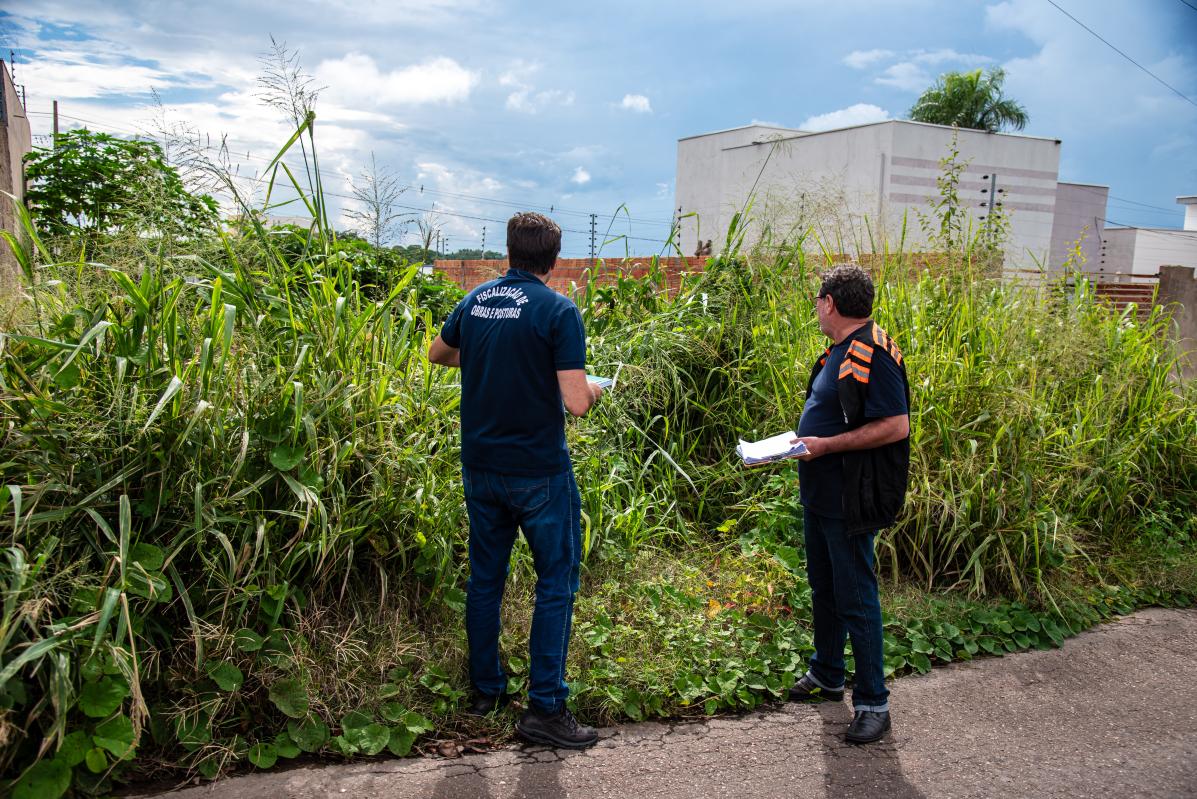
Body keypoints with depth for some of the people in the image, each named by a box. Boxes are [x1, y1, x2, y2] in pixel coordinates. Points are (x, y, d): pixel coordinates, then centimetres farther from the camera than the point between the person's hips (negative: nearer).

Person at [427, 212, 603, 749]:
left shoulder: (473, 302, 4)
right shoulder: (559, 311, -14)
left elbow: (438, 353, 22)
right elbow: (576, 402, -19)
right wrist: (594, 390, 3)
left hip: (480, 468, 6)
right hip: (539, 472, -5)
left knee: (485, 577, 17)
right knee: (556, 582, 6)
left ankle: (486, 689, 30)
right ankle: (545, 708, 8)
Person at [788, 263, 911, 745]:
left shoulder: (872, 354, -20)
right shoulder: (840, 352, 12)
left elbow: (895, 427, -26)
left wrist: (826, 445, -24)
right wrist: (804, 440, 8)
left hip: (850, 501, -10)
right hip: (820, 493, 10)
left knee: (856, 599, -1)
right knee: (823, 587, 21)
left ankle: (873, 702, 13)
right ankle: (826, 676, 38)